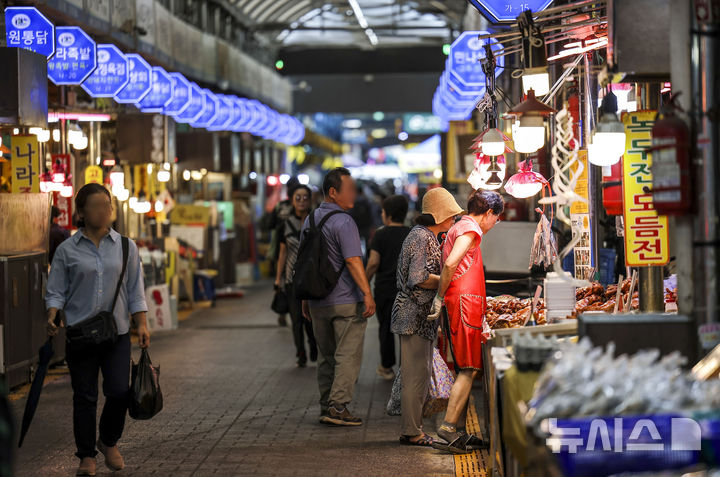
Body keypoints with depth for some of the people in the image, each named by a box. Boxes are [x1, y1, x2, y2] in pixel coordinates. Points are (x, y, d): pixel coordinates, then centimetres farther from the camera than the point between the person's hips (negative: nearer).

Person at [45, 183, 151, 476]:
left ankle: (109, 442, 20)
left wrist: (141, 324, 2)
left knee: (119, 391, -6)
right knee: (85, 397, 3)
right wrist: (52, 316, -15)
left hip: (117, 333, 1)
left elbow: (135, 291, 9)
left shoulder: (125, 247, 6)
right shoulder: (67, 250, 1)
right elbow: (56, 290, 2)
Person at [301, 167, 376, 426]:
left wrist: (305, 298, 22)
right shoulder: (343, 222, -13)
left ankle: (326, 406, 16)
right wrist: (367, 293, -19)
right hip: (346, 301, -7)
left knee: (326, 356, 14)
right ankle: (338, 407, -7)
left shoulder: (310, 220, 12)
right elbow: (353, 261, -20)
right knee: (348, 355, -3)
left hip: (318, 302, 8)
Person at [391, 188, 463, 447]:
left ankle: (410, 430, 17)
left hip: (419, 317, 11)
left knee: (416, 374, 13)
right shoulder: (423, 237, -15)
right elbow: (419, 278, -23)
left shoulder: (427, 236, 18)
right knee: (417, 374, -7)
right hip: (415, 317, -11)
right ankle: (412, 432, -2)